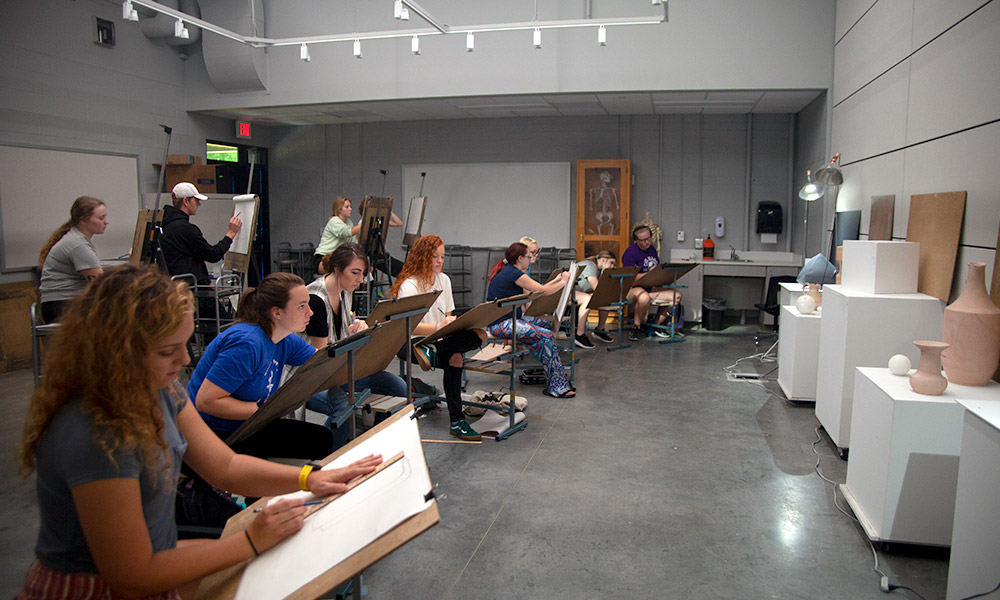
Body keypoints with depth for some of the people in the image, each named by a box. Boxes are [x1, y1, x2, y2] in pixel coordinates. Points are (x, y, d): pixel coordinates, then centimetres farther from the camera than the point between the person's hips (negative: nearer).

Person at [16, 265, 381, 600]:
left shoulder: (158, 391, -6)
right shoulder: (94, 438, -31)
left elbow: (224, 466, 2)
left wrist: (308, 479, -12)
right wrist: (253, 541, -21)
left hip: (151, 562, 7)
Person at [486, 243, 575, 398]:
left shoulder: (507, 271, 16)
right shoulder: (514, 273, -15)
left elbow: (533, 291, 19)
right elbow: (543, 291, -13)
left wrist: (556, 280, 20)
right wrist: (563, 282, 3)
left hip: (506, 319, 11)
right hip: (500, 324, -11)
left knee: (544, 323, 14)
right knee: (547, 336, -17)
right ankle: (557, 387, -12)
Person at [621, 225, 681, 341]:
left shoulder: (652, 249, 14)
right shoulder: (630, 252, -10)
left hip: (651, 288, 8)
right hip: (632, 288, -8)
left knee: (676, 296, -10)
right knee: (644, 298, -42)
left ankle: (656, 324, 1)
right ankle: (636, 327, -17)